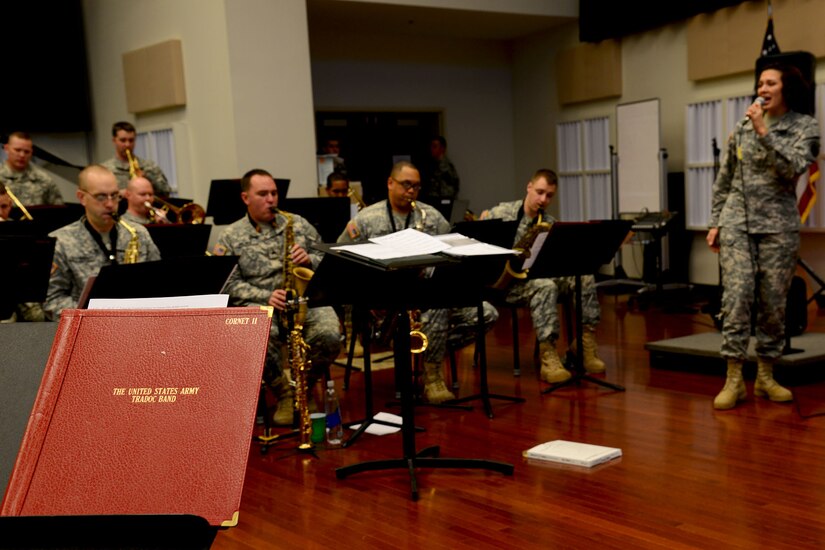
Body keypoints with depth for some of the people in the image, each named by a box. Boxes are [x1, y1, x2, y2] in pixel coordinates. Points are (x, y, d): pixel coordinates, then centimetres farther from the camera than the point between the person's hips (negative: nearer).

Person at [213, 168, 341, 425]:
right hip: (258, 304, -2)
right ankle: (285, 392, -11)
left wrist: (309, 259, -7)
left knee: (329, 336, -29)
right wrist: (266, 296, -16)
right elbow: (230, 284, -2)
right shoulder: (230, 237, 8)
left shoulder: (298, 223, 15)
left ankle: (303, 386, 2)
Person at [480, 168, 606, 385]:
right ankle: (548, 356, -42)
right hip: (505, 282, -5)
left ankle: (586, 341, -16)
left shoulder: (550, 224, 11)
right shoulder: (501, 213, -2)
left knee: (584, 277, -18)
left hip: (537, 276, 5)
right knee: (545, 286, -37)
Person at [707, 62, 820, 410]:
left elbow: (793, 168, -15)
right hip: (736, 223, 1)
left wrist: (763, 132, -17)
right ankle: (734, 379, -4)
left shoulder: (804, 126, 2)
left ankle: (765, 377, 15)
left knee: (773, 304, 3)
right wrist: (715, 222, 9)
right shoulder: (742, 128, 9)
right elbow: (723, 180, 14)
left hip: (778, 226, -1)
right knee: (736, 299, -8)